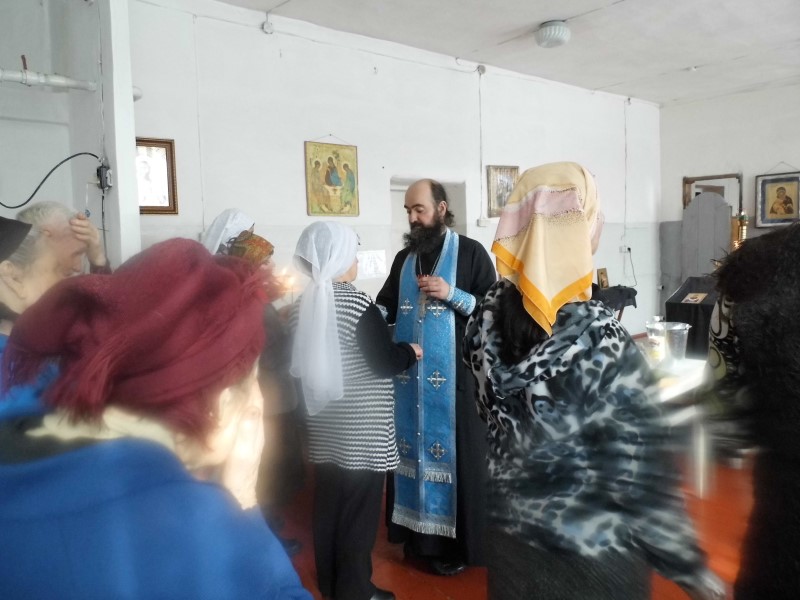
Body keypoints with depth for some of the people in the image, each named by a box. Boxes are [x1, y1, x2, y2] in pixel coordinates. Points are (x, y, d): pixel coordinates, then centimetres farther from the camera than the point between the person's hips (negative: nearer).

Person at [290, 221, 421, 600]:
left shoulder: (304, 305, 3)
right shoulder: (358, 305, -18)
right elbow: (385, 363, -15)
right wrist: (412, 351, 2)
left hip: (326, 425, 7)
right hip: (362, 430, -7)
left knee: (328, 503, 16)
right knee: (359, 509, 5)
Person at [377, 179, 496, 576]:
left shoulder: (470, 252, -3)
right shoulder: (404, 258, 13)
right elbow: (386, 308, 15)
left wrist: (452, 294, -17)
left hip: (453, 375, -5)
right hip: (409, 374, 5)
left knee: (453, 454, 2)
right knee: (412, 450, 12)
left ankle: (456, 542, 14)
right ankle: (419, 533, 26)